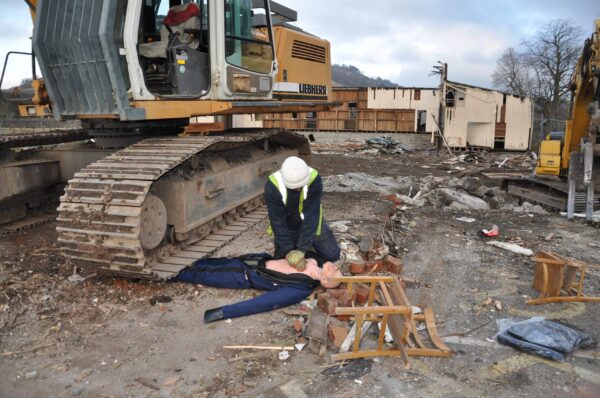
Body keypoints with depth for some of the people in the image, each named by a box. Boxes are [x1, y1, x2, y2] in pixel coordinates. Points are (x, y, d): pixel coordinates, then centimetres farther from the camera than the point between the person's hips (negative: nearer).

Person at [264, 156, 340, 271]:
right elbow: (278, 221, -26)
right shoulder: (272, 186, -33)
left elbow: (311, 216, -32)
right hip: (287, 226, 0)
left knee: (332, 255, -1)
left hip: (311, 223, 0)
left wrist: (301, 249, -36)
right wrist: (288, 251, -29)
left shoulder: (314, 179, -33)